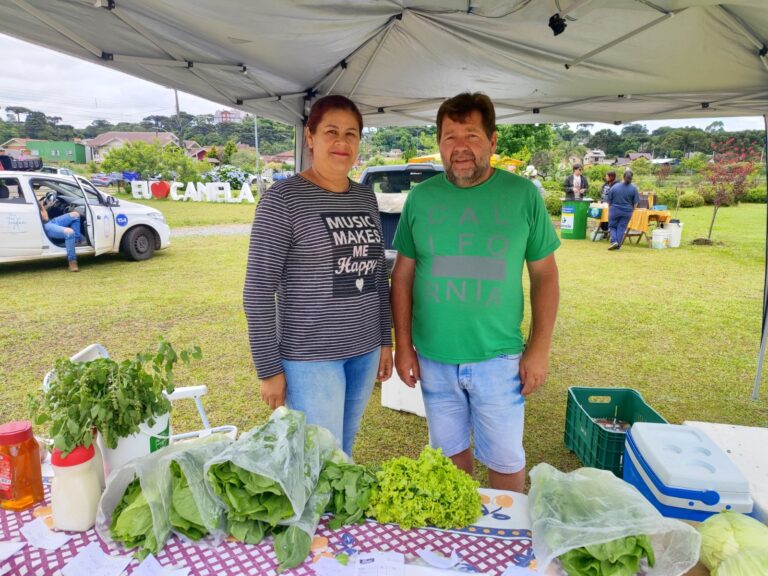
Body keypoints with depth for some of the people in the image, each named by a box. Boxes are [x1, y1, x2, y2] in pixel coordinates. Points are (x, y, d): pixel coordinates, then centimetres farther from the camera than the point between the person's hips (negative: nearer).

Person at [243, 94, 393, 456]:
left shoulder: (366, 197, 8)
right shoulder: (283, 198, -10)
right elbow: (258, 291, -12)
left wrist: (386, 340, 13)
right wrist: (269, 368, -12)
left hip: (365, 352, 6)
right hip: (309, 357, -6)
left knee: (343, 455, 19)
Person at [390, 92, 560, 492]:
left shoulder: (523, 194, -4)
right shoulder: (421, 197, 0)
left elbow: (545, 275, 1)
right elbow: (403, 276, 4)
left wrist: (539, 348, -4)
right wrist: (403, 346, 1)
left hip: (499, 358, -1)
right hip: (433, 359, 2)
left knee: (505, 459, 11)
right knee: (450, 452, 18)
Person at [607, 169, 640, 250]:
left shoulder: (614, 187, -5)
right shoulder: (634, 188, -5)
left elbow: (609, 201, 2)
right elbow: (635, 203, -1)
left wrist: (609, 210, 15)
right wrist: (632, 211, 15)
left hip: (615, 210, -1)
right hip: (627, 212, 1)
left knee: (612, 226, 12)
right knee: (621, 228, 8)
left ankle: (614, 241, -8)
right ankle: (618, 245, 8)